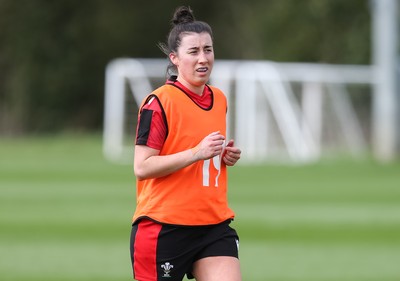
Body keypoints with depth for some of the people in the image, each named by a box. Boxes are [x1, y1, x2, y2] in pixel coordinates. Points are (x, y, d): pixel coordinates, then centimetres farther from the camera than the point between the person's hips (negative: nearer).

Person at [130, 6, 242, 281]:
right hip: (164, 227, -6)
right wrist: (197, 152, -23)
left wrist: (226, 155, 6)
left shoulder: (220, 99, 13)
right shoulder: (159, 102, -10)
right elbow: (142, 167, -16)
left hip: (215, 225, 6)